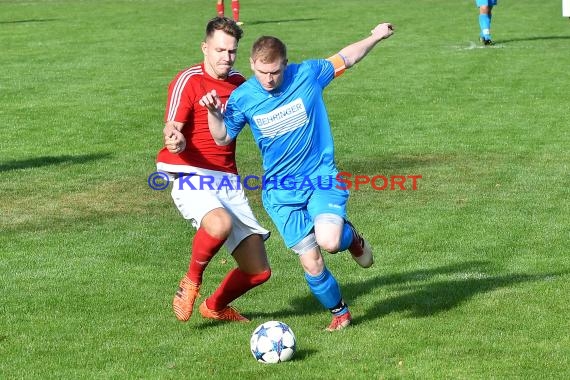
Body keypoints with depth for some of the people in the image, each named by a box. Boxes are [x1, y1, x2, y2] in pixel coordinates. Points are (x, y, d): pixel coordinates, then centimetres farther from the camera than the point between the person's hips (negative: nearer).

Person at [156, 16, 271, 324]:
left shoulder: (239, 82, 12)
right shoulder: (188, 80, -7)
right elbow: (172, 129, -20)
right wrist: (175, 140, -41)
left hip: (229, 182, 6)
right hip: (192, 179, -6)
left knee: (258, 271, 2)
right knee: (220, 224, -40)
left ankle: (215, 307, 33)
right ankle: (191, 281, -11)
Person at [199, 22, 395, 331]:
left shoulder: (307, 74, -8)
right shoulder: (242, 97, -7)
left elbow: (346, 58, 8)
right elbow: (223, 138, 2)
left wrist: (376, 36, 9)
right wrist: (213, 112, -16)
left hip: (322, 177, -1)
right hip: (281, 192, 1)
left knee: (329, 241, -27)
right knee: (311, 264, -3)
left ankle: (351, 237, 11)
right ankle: (339, 312, 25)